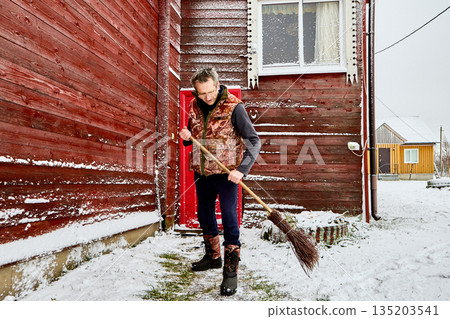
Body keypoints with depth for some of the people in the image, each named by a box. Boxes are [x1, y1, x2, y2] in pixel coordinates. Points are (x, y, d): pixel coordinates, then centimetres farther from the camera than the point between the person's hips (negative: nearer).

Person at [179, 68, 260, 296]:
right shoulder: (195, 107, 4)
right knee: (204, 215, 18)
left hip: (226, 172, -6)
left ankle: (231, 271, 5)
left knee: (229, 217, -7)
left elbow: (253, 141, -15)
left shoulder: (233, 106, -13)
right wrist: (186, 136, -6)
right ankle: (213, 256, 39)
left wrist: (242, 169, -26)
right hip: (201, 171, 6)